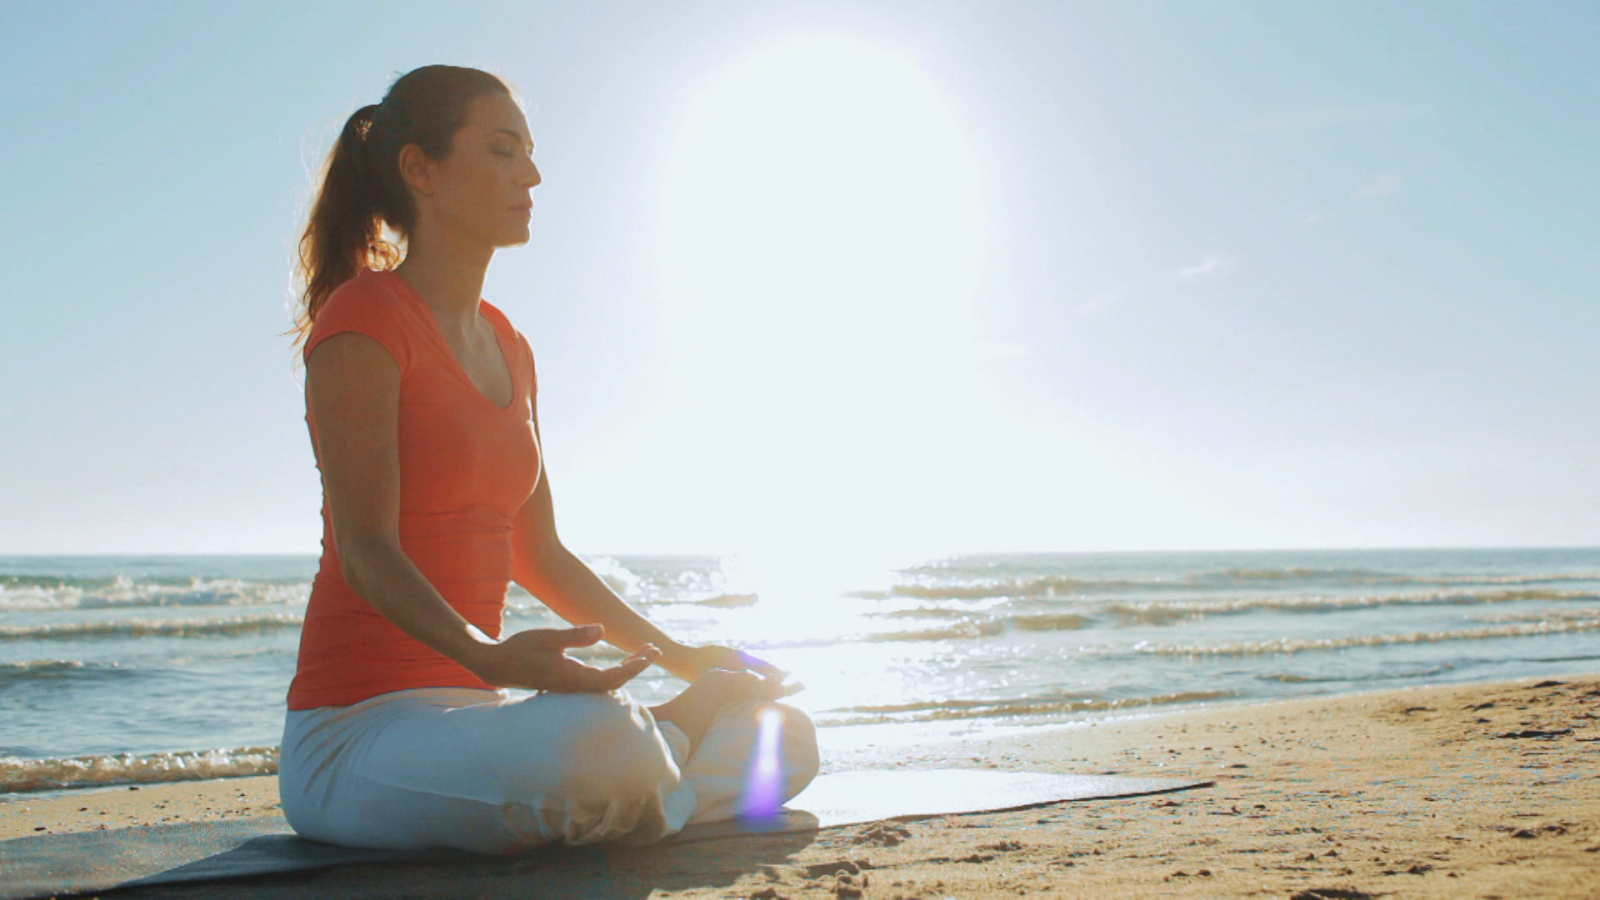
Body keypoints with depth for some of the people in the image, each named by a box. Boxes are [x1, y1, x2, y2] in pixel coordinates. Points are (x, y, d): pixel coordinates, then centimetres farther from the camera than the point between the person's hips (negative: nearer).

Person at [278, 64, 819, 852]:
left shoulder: (506, 347, 15)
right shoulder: (361, 318, -9)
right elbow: (365, 549, -19)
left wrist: (684, 659, 14)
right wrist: (487, 657, -36)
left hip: (469, 719, 7)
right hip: (356, 730, -7)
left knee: (784, 738, -1)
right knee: (602, 744, -36)